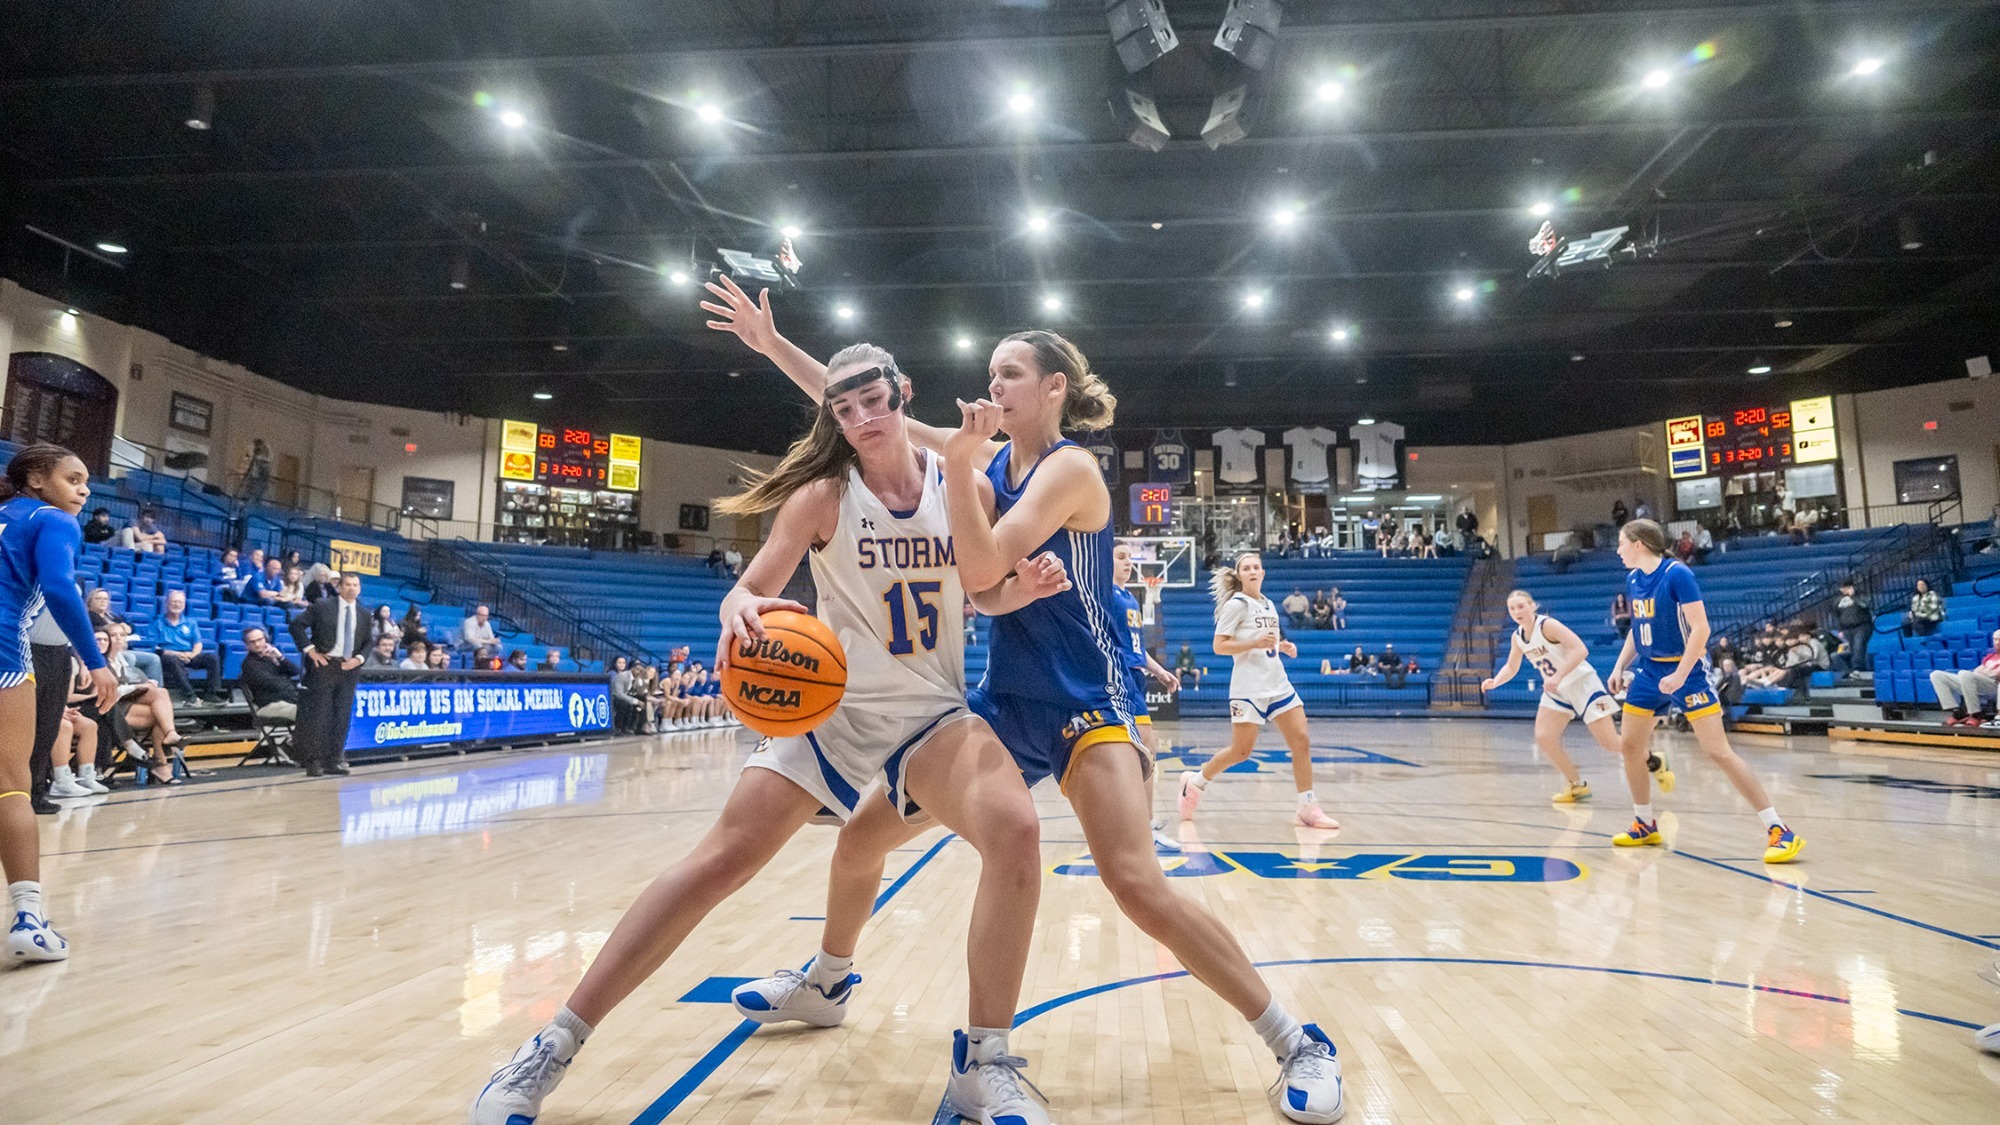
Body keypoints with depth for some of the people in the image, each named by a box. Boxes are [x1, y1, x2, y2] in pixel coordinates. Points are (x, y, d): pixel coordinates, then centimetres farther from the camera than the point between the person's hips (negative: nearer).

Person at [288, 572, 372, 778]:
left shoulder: (365, 615, 12)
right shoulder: (322, 606, -1)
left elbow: (368, 643, 16)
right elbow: (297, 625, -3)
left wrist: (358, 659, -2)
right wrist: (310, 650, -9)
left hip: (347, 669, 4)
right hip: (323, 666, -4)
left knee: (342, 717, 5)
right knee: (318, 715, -3)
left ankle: (334, 761, 12)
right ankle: (314, 762, 4)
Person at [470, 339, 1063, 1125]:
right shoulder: (823, 494, -9)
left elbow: (983, 594, 10)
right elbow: (749, 590, -13)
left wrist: (1024, 587, -12)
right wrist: (741, 609, -36)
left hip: (932, 708, 2)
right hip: (832, 703, -1)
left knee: (1015, 830, -23)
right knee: (724, 856, -10)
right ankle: (554, 1046, 5)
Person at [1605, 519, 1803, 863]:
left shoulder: (1677, 574, -17)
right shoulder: (1632, 578, 6)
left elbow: (1700, 628, -20)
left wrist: (1680, 675, -24)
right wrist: (1620, 666, 10)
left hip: (1686, 670, -8)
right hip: (1649, 669, 8)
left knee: (1718, 751, -12)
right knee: (1630, 745, 8)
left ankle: (1778, 830, -2)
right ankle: (1645, 825, 23)